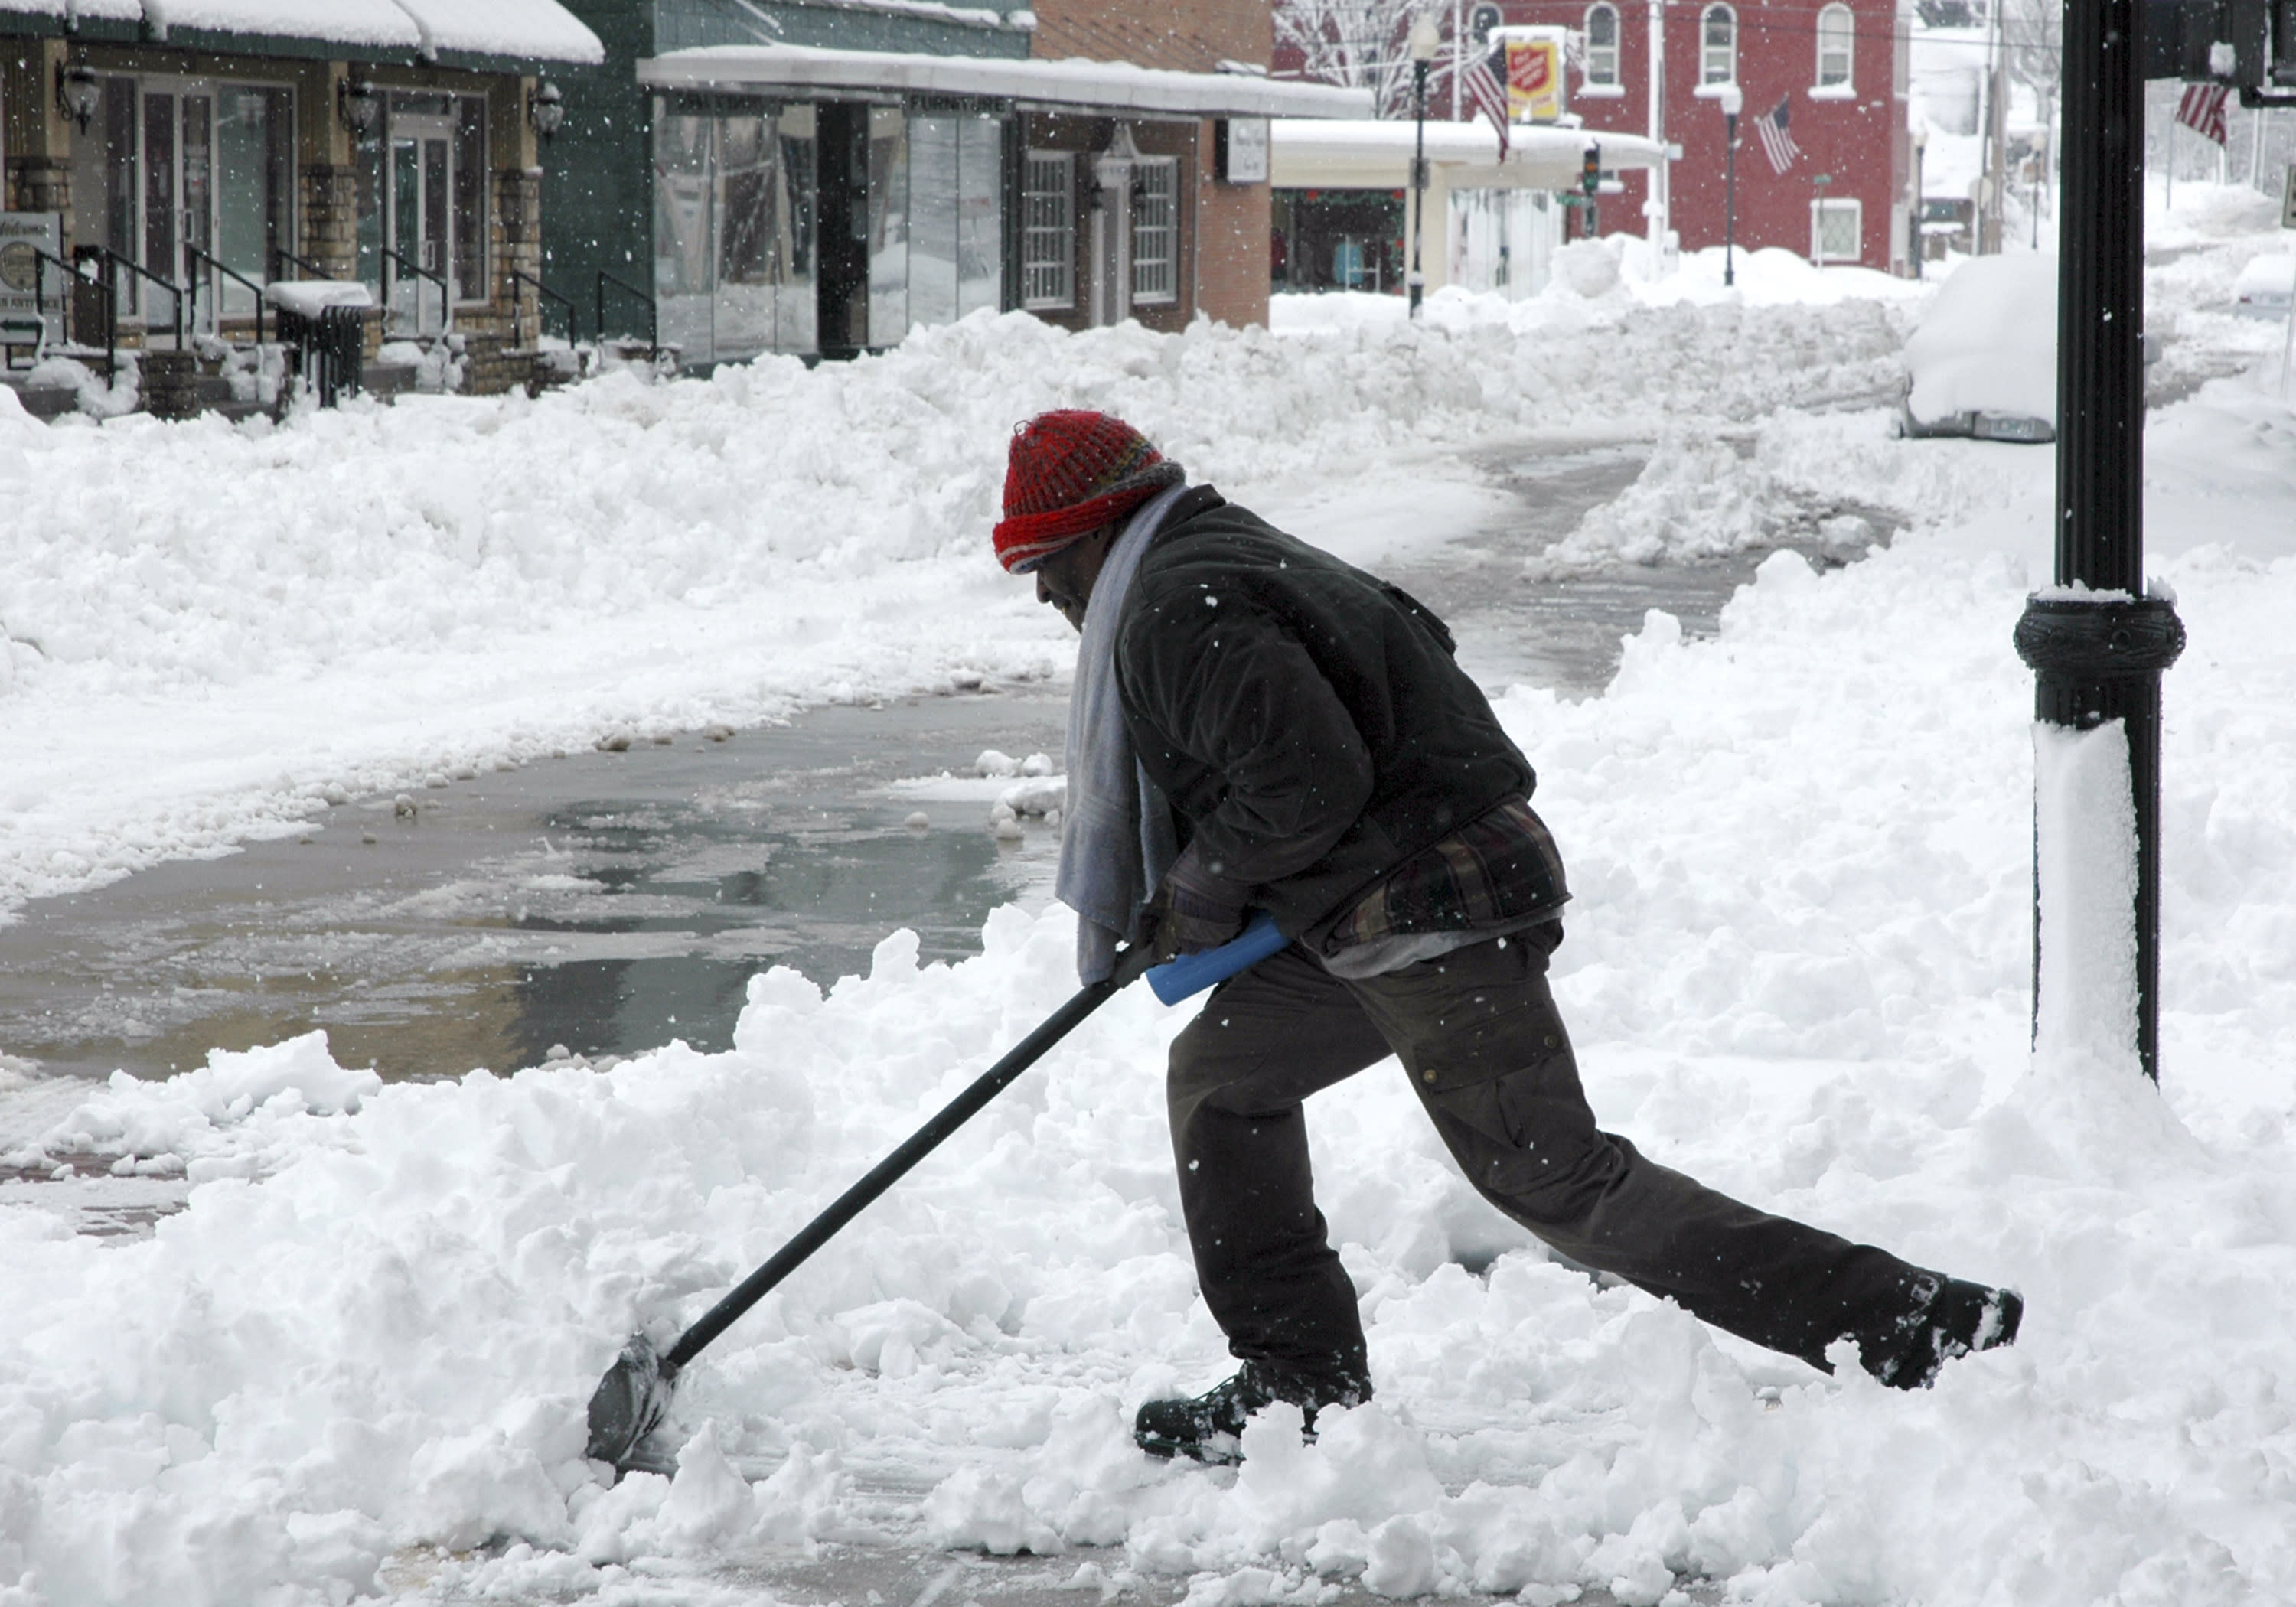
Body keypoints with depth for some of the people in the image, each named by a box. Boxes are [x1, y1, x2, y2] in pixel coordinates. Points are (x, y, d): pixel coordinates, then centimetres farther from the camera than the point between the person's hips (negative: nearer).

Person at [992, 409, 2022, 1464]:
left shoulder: (1178, 609, -12)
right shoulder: (1230, 558, 21)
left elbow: (1310, 778, -23)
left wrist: (1203, 882, -6)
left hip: (1433, 914, -11)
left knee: (1555, 1180, -10)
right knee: (1222, 1073, 21)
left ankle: (1902, 1320, -15)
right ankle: (1303, 1384, 23)